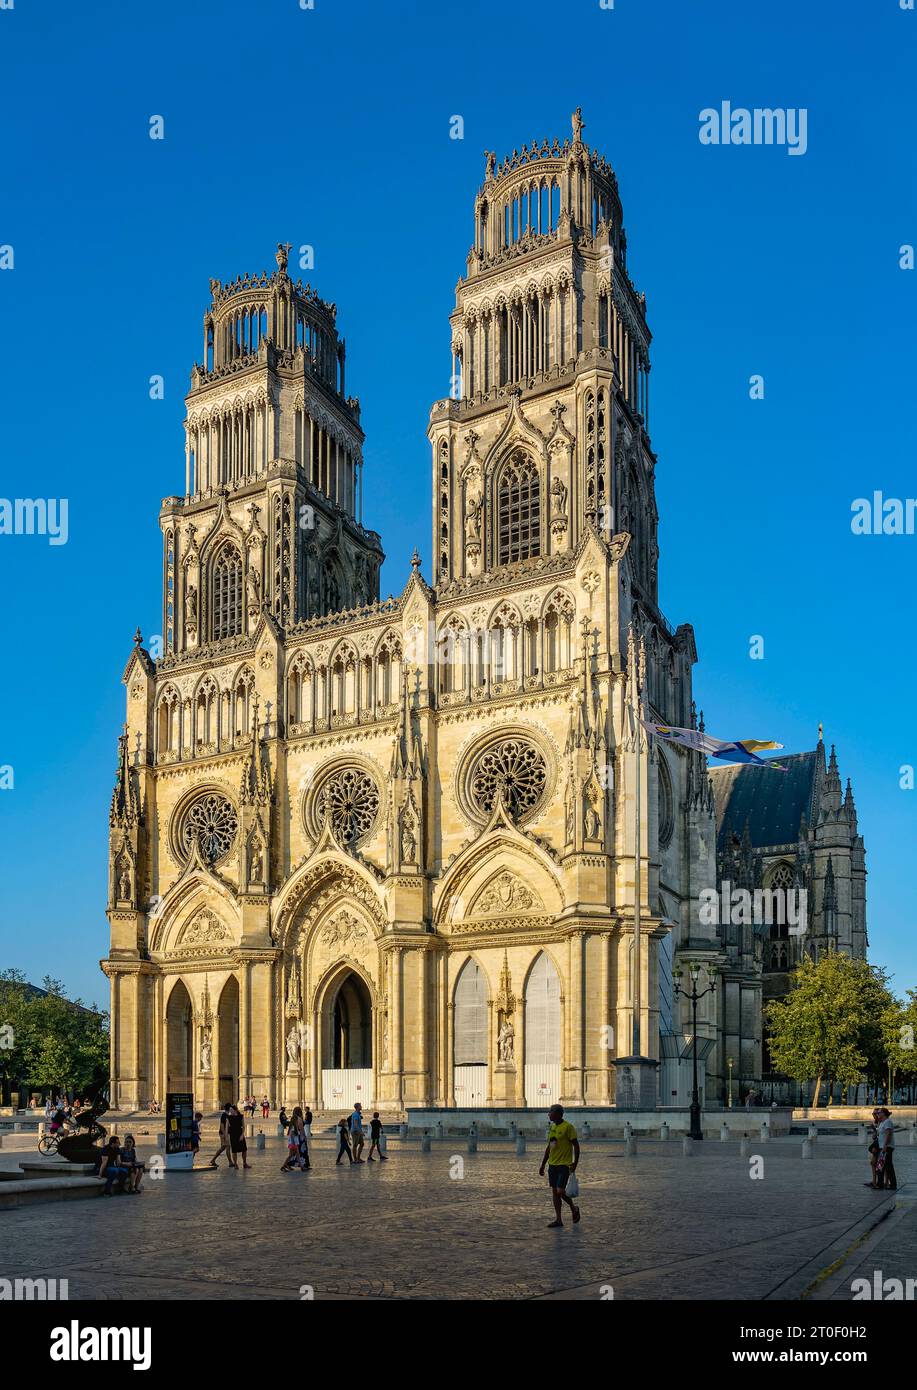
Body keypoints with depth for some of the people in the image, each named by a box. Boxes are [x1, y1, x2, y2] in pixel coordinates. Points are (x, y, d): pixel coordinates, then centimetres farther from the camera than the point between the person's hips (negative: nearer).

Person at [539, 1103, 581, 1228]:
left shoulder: (567, 1127, -12)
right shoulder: (551, 1127, 12)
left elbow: (576, 1145, -11)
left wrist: (575, 1163, -16)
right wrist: (542, 1165, 18)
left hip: (564, 1164, -8)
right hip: (552, 1164, 8)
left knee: (560, 1191, -12)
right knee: (554, 1192, 6)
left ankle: (574, 1208, 14)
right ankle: (558, 1219, 11)